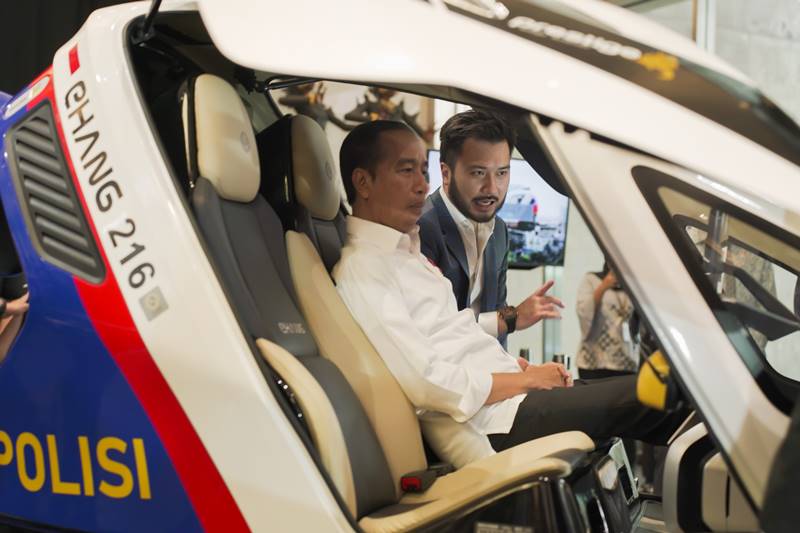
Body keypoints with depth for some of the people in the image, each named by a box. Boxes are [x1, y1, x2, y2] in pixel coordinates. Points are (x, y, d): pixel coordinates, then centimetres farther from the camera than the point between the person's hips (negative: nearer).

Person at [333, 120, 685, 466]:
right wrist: (527, 379, -10)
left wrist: (517, 365, 5)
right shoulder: (360, 271, -14)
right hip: (491, 423, -10)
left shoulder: (404, 250, 18)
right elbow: (428, 385, -21)